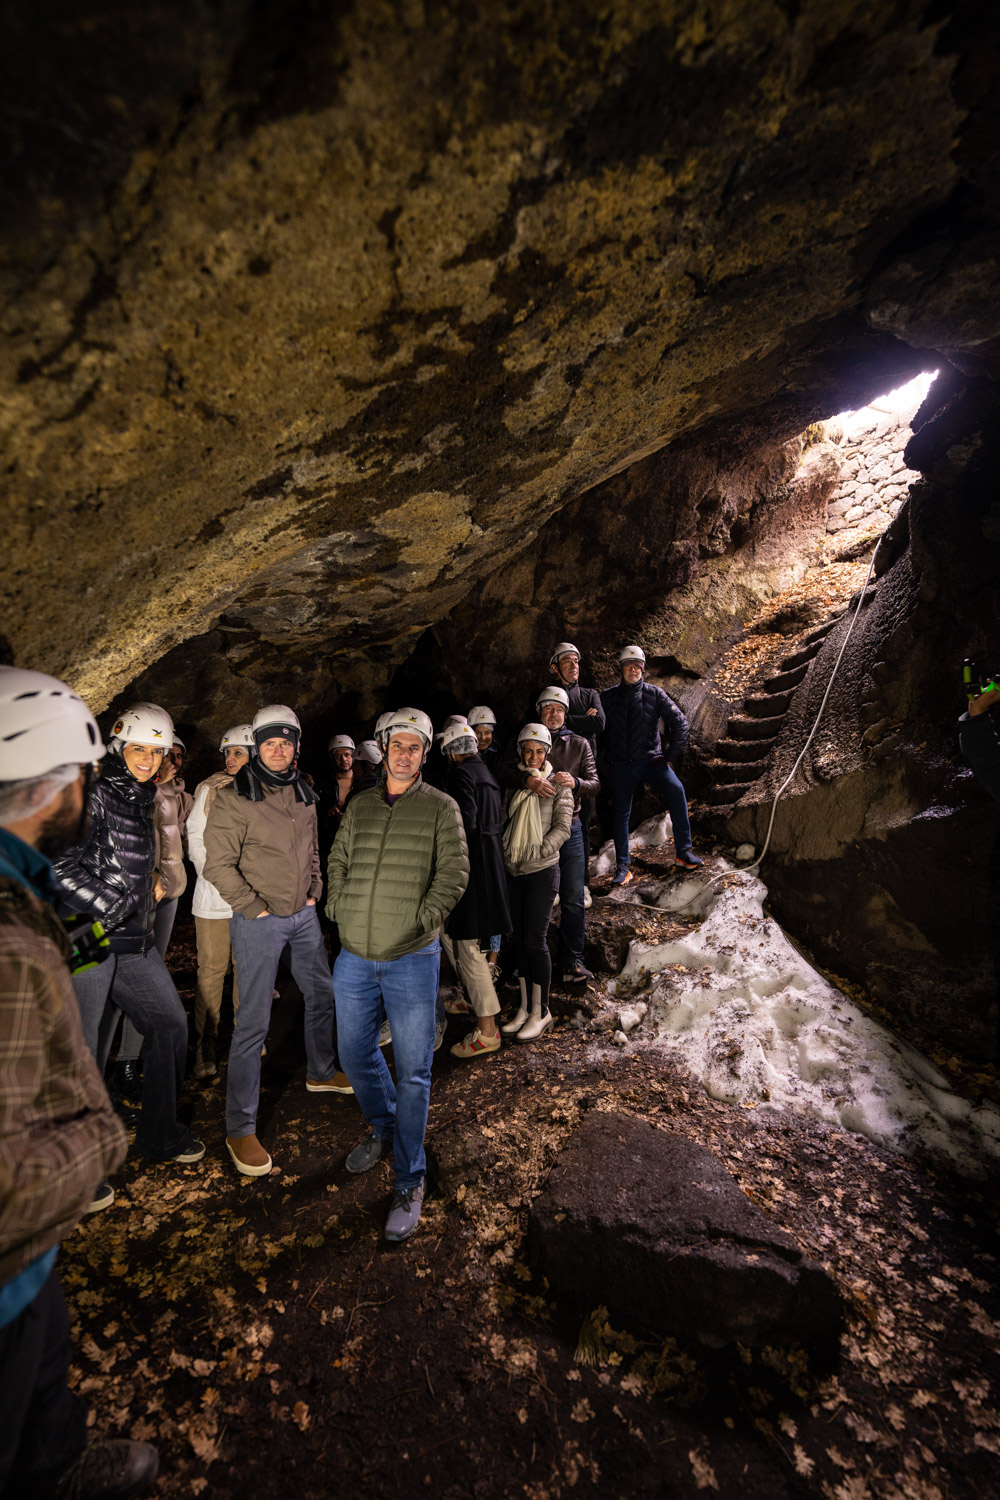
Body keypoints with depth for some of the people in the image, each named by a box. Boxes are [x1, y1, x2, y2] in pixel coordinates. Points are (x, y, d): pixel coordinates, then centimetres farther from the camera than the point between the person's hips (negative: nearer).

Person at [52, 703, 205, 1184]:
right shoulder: (95, 794, -15)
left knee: (170, 1023, 14)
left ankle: (160, 1134, 32)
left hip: (131, 938, 8)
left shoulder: (141, 797, 12)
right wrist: (111, 907, -17)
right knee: (84, 1054, 4)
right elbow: (59, 868, -21)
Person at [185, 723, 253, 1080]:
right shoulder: (210, 789, -5)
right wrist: (214, 877, -11)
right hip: (214, 894, -2)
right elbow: (196, 839, -3)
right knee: (212, 969, 1)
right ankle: (205, 1046, 13)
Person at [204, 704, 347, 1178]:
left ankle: (321, 1072, 44)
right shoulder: (234, 798, -14)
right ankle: (240, 1130, 12)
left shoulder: (303, 792, 5)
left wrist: (314, 890, 9)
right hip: (258, 922, -6)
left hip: (304, 915, 7)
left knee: (323, 994, 20)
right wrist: (256, 908, -12)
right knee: (253, 1022, -2)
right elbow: (219, 865, -13)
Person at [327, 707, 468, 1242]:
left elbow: (454, 871, -6)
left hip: (412, 958, -4)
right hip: (354, 956, 4)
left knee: (412, 1071, 2)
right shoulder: (360, 805, 8)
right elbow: (338, 860, 16)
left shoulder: (441, 808, -3)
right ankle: (385, 1129, 46)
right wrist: (339, 907, 5)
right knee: (355, 1055, 18)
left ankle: (409, 1182, 20)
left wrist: (423, 918, -12)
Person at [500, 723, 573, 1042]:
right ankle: (524, 1007, 23)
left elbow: (563, 827, -10)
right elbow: (502, 822, 14)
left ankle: (541, 1013, 10)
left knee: (534, 940, -4)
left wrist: (536, 852, -19)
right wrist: (506, 854, 0)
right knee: (519, 939, 10)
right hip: (514, 873, 5)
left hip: (542, 872, -5)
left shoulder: (557, 785, -3)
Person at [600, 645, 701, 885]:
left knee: (676, 790, -23)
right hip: (620, 764, 1)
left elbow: (680, 723, 2)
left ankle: (683, 852, -14)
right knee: (620, 813, 1)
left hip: (651, 759, -1)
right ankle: (622, 866, 12)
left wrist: (671, 756, 0)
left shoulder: (654, 694, 2)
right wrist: (604, 761, 6)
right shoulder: (608, 697, 6)